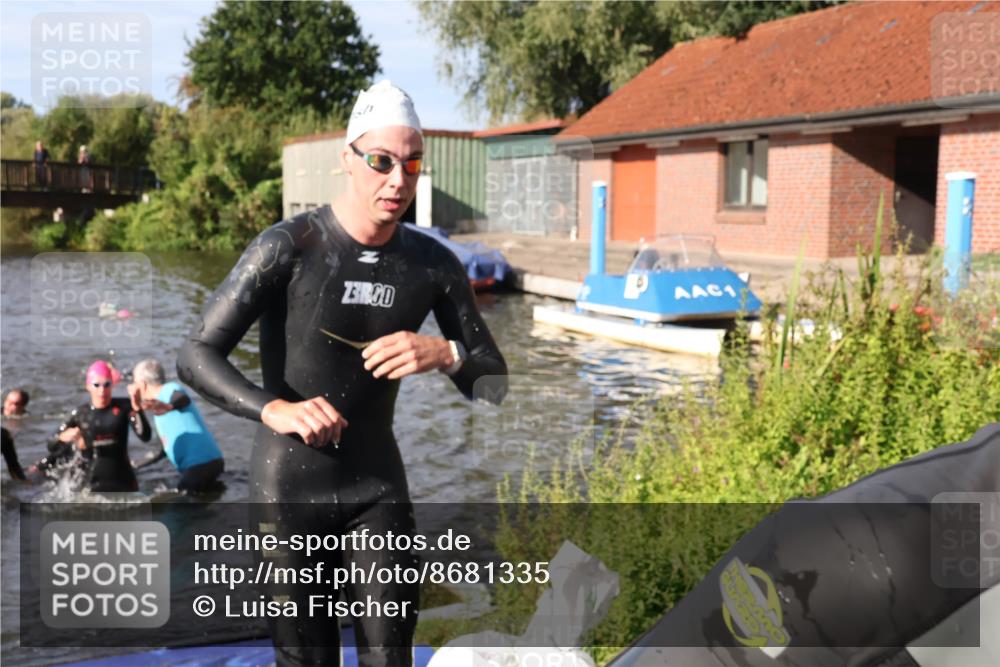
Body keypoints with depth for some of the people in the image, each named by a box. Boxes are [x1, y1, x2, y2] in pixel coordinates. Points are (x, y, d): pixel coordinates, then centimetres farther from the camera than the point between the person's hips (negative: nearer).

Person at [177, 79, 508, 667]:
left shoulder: (433, 264, -2)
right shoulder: (290, 247, -13)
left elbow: (493, 382, 1)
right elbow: (197, 356, -15)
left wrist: (446, 353, -22)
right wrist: (273, 409, -34)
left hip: (379, 486, 3)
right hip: (290, 486, -2)